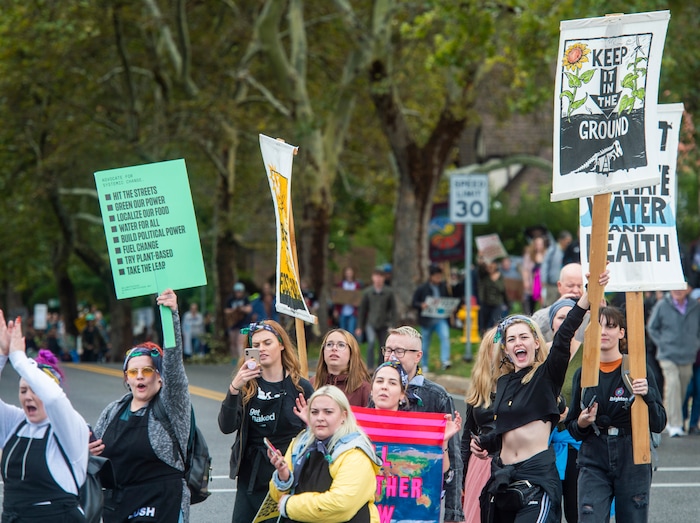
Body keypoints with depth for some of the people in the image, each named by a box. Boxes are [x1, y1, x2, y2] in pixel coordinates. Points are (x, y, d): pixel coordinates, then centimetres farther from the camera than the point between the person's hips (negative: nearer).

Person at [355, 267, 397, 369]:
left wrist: (392, 325, -5)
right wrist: (359, 327, 7)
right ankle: (370, 367, -18)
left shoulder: (389, 292, 1)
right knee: (371, 343, -20)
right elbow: (362, 310, 7)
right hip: (371, 323, -1)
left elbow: (393, 309, 3)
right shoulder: (367, 292, 2)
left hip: (383, 325, 1)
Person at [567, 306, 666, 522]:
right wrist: (581, 424, -6)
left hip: (632, 463, -1)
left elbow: (659, 424, -5)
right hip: (594, 463, 2)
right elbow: (573, 429, 15)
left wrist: (647, 396, -21)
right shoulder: (583, 374, 6)